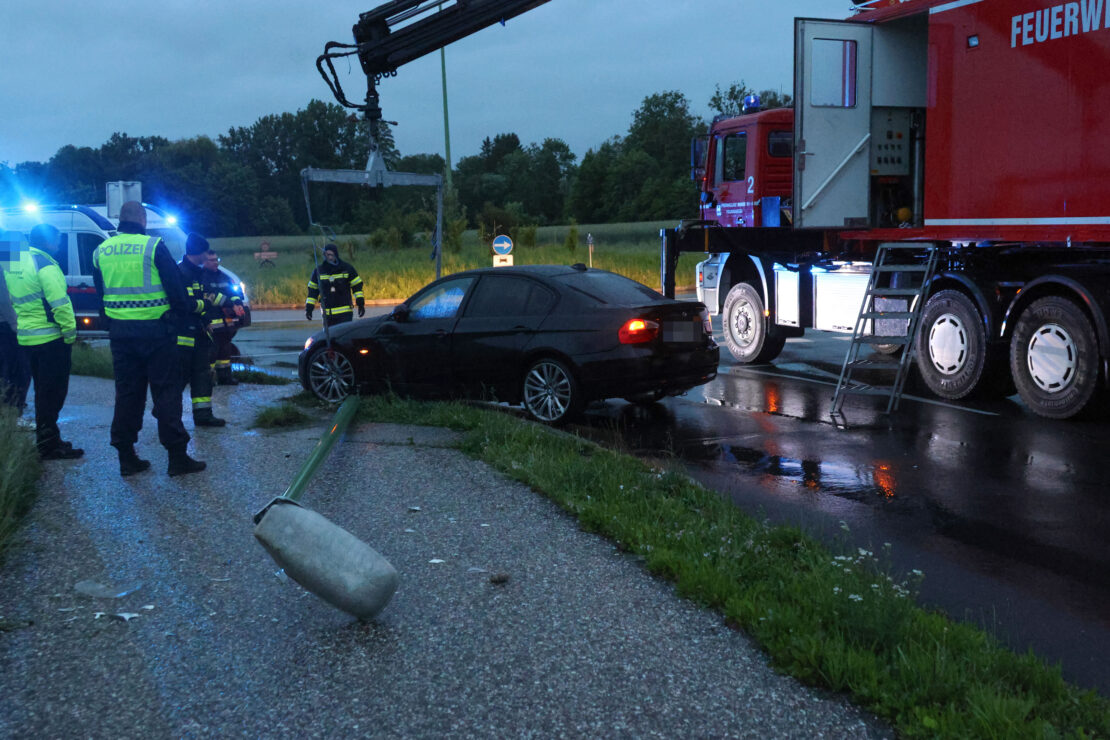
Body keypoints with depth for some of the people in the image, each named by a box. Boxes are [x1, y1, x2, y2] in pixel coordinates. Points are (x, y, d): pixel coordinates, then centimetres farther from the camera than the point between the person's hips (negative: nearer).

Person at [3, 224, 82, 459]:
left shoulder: (13, 263, 13)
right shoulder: (44, 263, -14)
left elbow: (14, 300, 20)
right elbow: (59, 303, -19)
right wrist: (70, 334, -15)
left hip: (27, 337, 9)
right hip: (50, 338, -9)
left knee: (44, 391, 17)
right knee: (53, 392, -2)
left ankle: (46, 439, 25)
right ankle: (49, 445, 0)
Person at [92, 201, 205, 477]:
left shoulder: (101, 251, 6)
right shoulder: (154, 247, -11)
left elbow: (100, 293, 14)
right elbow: (176, 287, -8)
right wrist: (184, 311, 8)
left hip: (119, 332, 5)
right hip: (154, 329, -5)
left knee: (126, 392, 12)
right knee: (166, 392, 1)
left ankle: (126, 457, 15)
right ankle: (177, 456, 2)